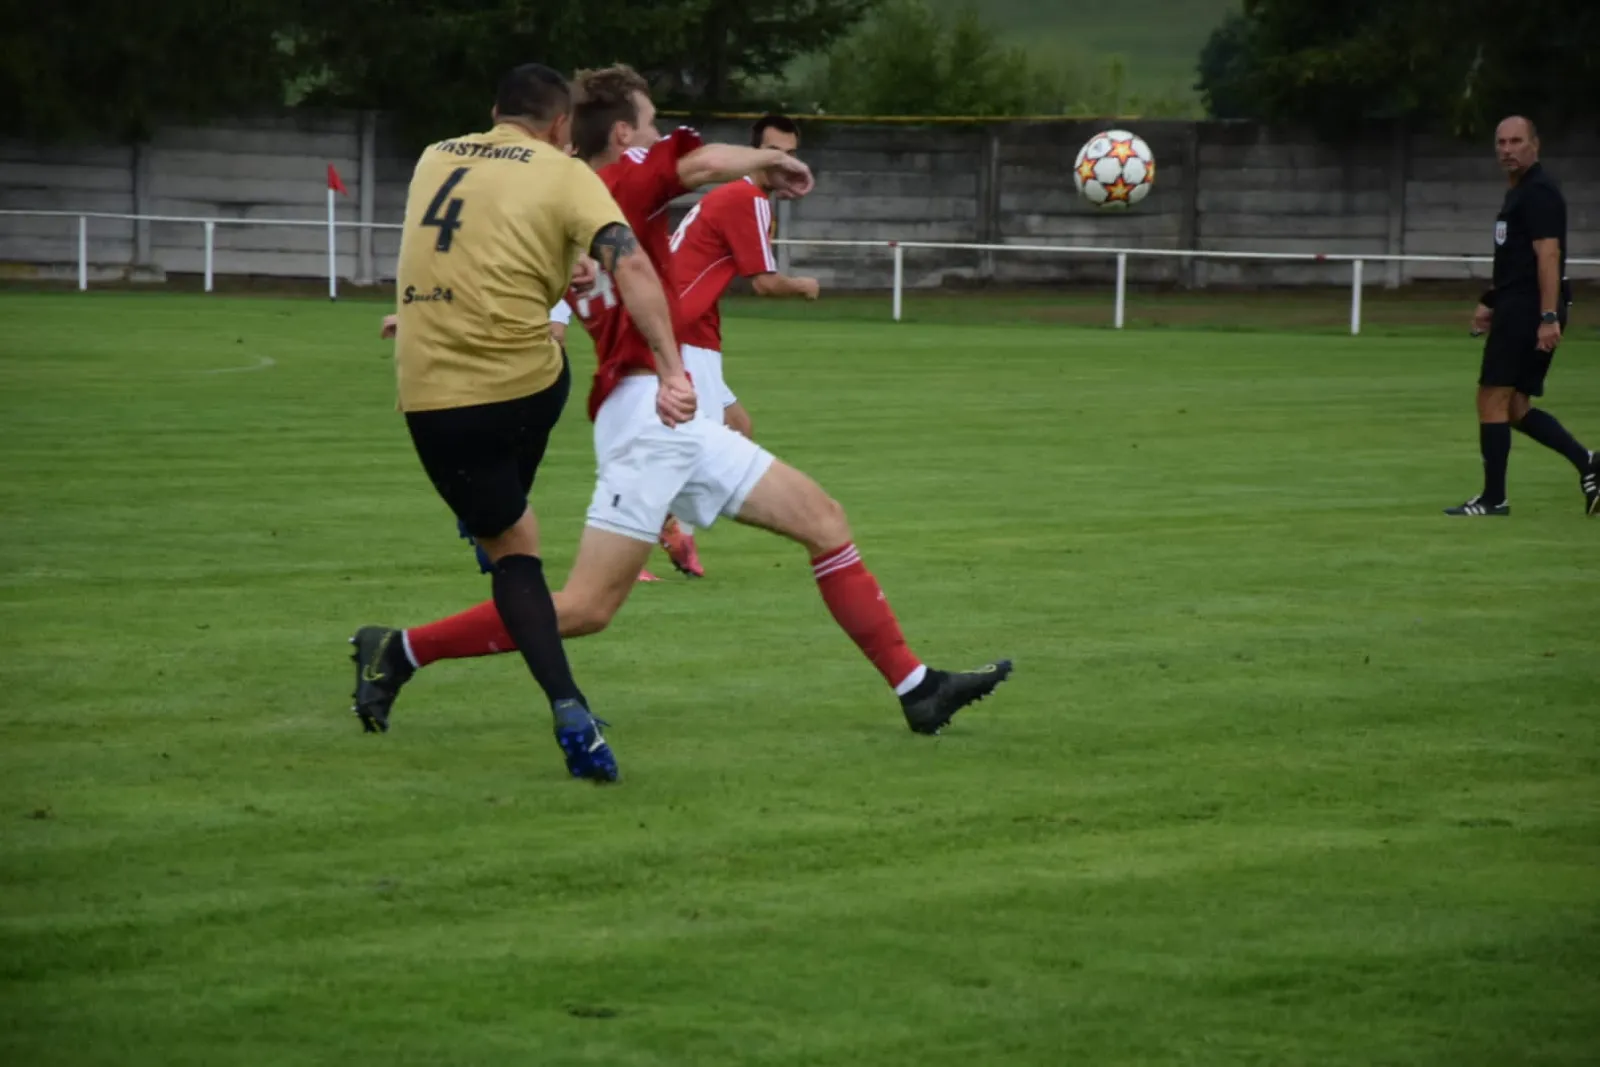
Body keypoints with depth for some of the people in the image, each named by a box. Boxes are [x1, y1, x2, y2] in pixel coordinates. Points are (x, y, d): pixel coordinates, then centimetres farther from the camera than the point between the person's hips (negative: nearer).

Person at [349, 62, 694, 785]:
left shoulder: (433, 160, 14)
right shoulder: (565, 175, 0)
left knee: (511, 549, 12)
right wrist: (672, 370, -21)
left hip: (431, 395, 2)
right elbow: (631, 267, -15)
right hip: (527, 386, -2)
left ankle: (568, 710, -6)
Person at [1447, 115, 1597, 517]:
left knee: (1493, 398, -6)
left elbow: (1548, 255, -21)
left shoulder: (1539, 193, -12)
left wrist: (1549, 317, -27)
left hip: (1528, 311, -10)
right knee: (1515, 408, 10)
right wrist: (1491, 302, 26)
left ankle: (1493, 498, -1)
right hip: (1517, 309, 10)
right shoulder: (1518, 192, 19)